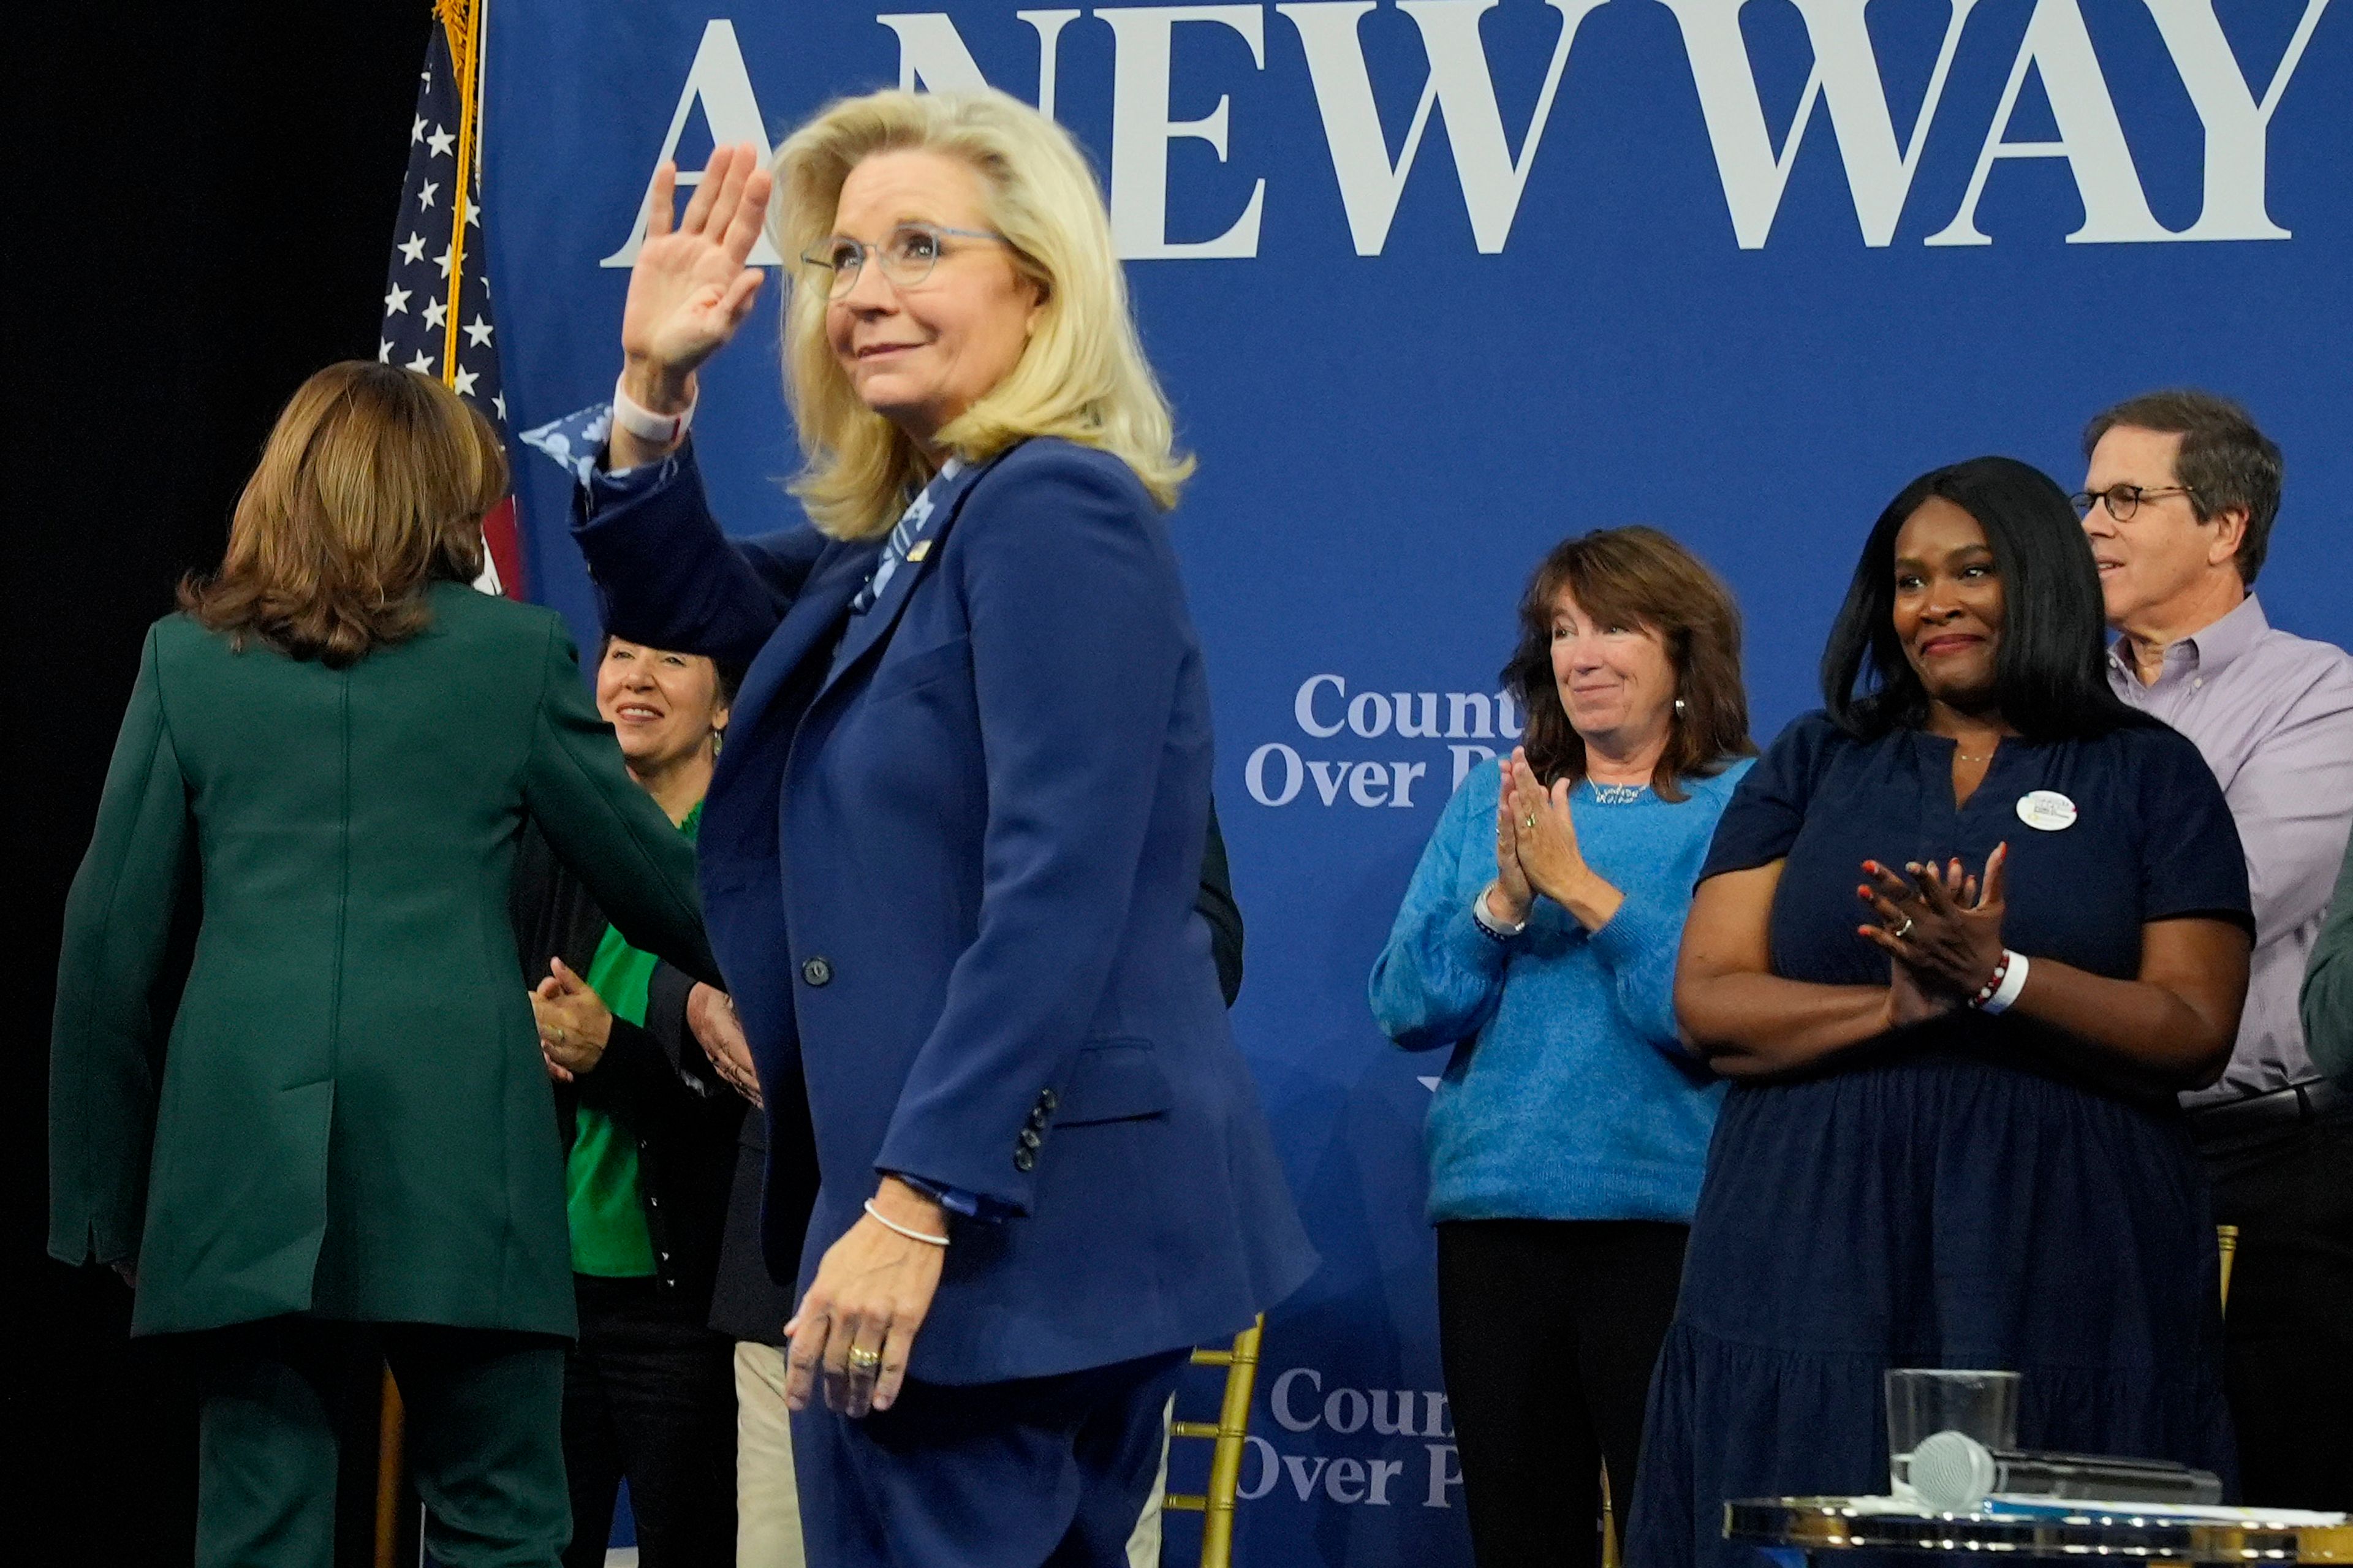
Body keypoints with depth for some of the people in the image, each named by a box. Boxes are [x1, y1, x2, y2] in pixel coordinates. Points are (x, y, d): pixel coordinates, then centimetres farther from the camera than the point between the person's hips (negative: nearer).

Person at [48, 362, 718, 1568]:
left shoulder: (188, 655, 10)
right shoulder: (516, 652, 6)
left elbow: (107, 936, 8)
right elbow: (652, 882, 13)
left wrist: (107, 1180, 14)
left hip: (242, 1136, 2)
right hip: (456, 1126, -2)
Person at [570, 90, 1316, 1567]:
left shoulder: (1059, 508, -14)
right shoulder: (892, 535, 14)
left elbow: (1055, 902, -22)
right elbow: (686, 600, 29)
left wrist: (912, 1207, -26)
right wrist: (655, 386, 11)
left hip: (1024, 1211, -10)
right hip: (936, 1202, 10)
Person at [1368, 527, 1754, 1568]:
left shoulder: (1742, 806, -2)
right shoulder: (1493, 800, 12)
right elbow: (1405, 1008, 5)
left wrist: (1582, 888, -15)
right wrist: (1503, 902, -11)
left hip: (1666, 1218, -4)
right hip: (1495, 1209, 4)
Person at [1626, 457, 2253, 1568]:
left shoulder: (2149, 776, 8)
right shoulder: (1812, 765, 14)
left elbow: (2195, 1034, -3)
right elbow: (1709, 1004, 2)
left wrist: (1997, 978, -17)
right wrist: (1897, 1006, -14)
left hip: (2065, 1270, -1)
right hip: (1819, 1259, 2)